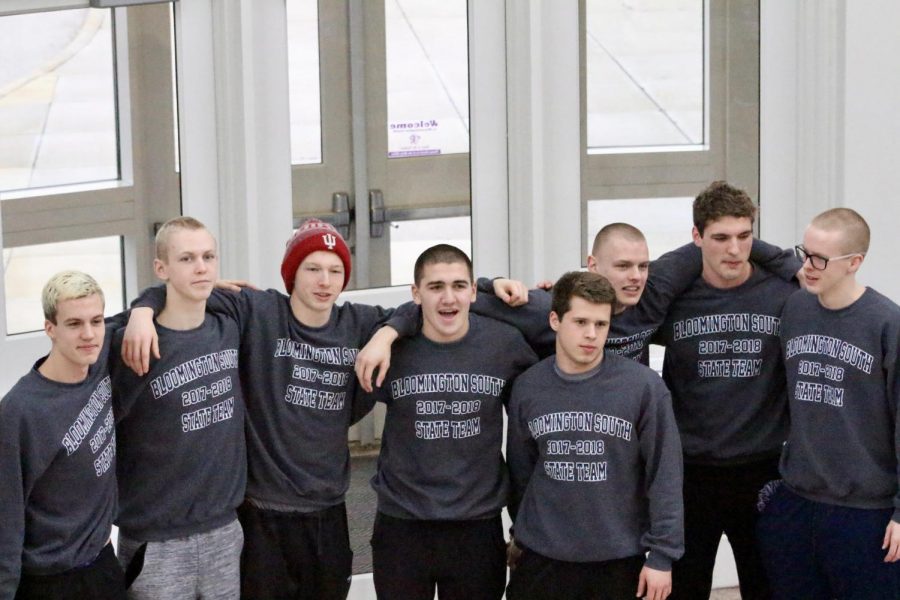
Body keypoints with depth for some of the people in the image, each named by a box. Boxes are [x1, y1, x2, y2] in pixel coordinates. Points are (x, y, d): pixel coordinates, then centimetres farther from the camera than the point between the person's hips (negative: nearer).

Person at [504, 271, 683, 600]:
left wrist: (662, 554, -7)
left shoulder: (644, 385, -9)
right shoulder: (527, 387, 0)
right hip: (541, 558, 2)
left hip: (620, 559, -2)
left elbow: (664, 476, -6)